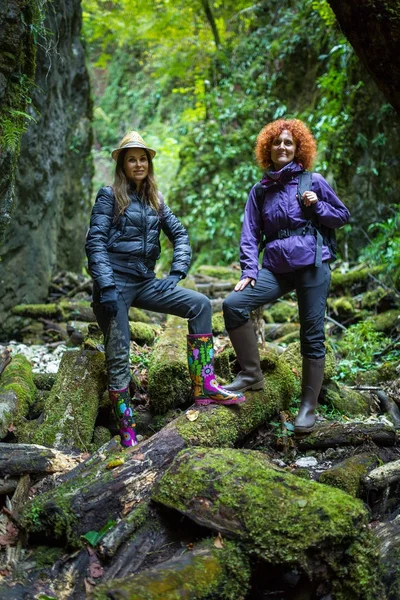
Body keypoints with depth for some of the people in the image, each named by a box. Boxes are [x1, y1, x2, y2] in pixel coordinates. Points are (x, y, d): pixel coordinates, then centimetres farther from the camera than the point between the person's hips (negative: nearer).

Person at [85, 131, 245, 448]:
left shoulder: (155, 200, 14)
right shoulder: (110, 196, -2)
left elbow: (180, 234, 14)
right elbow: (95, 243, -9)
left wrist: (177, 273, -2)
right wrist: (106, 287, -19)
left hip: (145, 281, 5)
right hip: (115, 282, -5)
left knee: (200, 305, -10)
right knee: (118, 355, -6)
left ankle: (203, 387, -11)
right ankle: (126, 429, 7)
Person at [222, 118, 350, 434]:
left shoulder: (314, 181, 4)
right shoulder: (260, 190, 10)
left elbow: (342, 216, 10)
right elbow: (250, 234, 6)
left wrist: (317, 206, -8)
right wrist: (249, 271, -7)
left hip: (312, 265, -3)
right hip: (276, 268, 3)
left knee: (312, 336, -2)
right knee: (233, 304, -16)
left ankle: (309, 407, 10)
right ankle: (252, 373, -2)